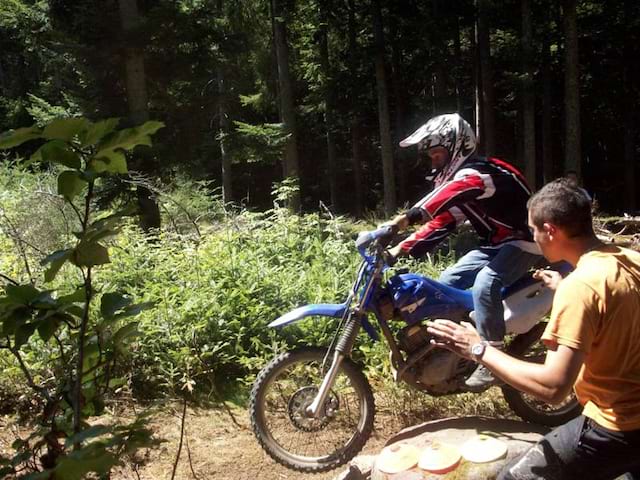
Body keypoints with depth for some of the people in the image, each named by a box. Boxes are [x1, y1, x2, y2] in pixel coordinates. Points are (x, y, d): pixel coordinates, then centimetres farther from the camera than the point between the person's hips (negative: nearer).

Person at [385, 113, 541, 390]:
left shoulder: (475, 173, -23)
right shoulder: (455, 178, 9)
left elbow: (450, 194, -46)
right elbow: (442, 222, 8)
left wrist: (410, 216, -60)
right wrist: (402, 249, -2)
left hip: (522, 240, -10)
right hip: (495, 243, 10)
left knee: (485, 284, -33)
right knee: (446, 284, 4)